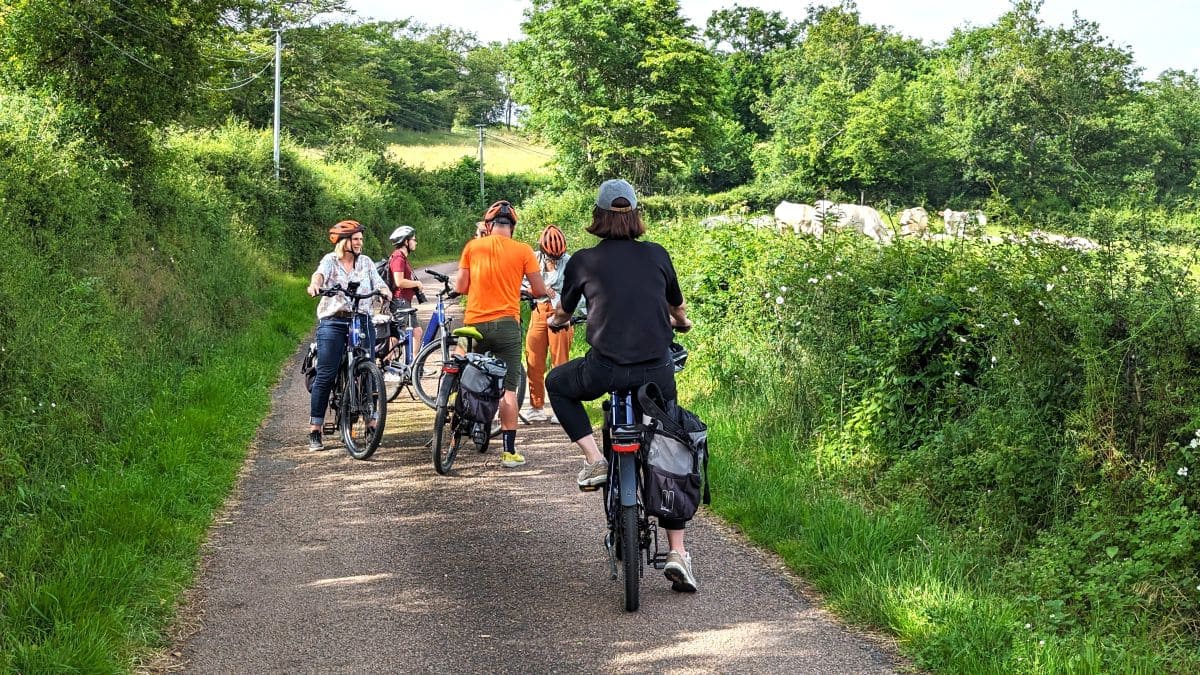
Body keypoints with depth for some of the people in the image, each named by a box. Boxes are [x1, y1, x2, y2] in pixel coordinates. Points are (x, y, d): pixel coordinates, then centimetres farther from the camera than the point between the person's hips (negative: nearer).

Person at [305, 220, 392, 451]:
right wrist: (314, 284, -40)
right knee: (326, 375, -5)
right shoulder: (330, 260, 3)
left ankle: (371, 424, 7)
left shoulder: (365, 262, 13)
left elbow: (379, 283, 4)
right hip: (333, 322, -3)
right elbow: (320, 274, -17)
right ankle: (315, 431, 0)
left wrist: (385, 292, -20)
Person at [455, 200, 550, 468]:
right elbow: (539, 290, 1)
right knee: (508, 389, 1)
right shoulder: (523, 250, -2)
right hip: (506, 324, -2)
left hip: (474, 323, 2)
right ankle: (509, 451, 0)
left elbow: (460, 287, 4)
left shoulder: (473, 247, 3)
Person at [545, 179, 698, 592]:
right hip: (657, 372, 2)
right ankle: (677, 553, 11)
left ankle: (594, 460, 12)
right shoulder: (657, 255, 8)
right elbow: (677, 308, 26)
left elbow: (563, 313, 22)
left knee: (557, 383, 30)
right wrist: (682, 323, 50)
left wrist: (555, 322, 46)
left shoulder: (583, 261, 4)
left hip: (604, 369, -2)